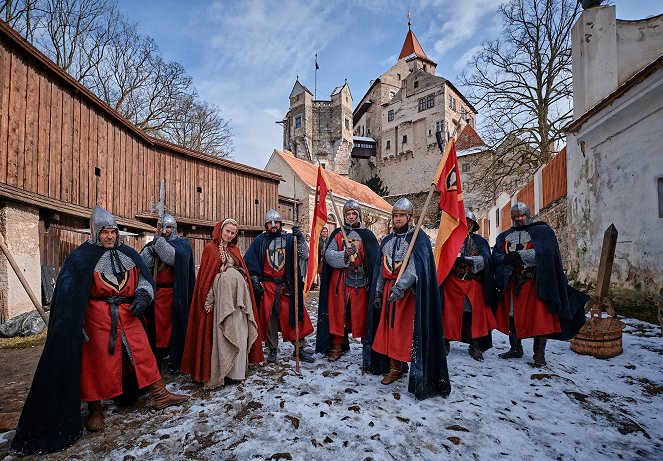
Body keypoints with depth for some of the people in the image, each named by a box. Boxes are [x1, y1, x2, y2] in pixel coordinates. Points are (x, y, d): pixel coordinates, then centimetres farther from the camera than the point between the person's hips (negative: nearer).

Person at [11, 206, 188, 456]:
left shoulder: (128, 253, 8)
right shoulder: (82, 257, -4)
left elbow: (144, 276, 12)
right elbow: (68, 290, -5)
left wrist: (142, 296, -5)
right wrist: (72, 323, -12)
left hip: (128, 314, 4)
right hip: (98, 317, -3)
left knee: (143, 353, 5)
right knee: (98, 360, 6)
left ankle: (160, 395, 14)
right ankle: (95, 410, 26)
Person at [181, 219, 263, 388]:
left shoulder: (235, 250, 16)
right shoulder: (210, 249, 2)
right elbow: (205, 276, -3)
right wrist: (208, 301, -10)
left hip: (238, 296, 5)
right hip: (220, 296, -5)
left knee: (238, 332, 6)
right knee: (221, 334, -2)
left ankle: (236, 369, 17)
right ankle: (223, 372, 9)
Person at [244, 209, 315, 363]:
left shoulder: (289, 239, 5)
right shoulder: (260, 241, 5)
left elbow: (303, 255, -6)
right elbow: (249, 262, 6)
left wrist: (300, 239, -21)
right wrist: (255, 281, -1)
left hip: (287, 285, 0)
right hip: (267, 286, 0)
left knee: (292, 315, 2)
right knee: (269, 317, 6)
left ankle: (300, 348, 14)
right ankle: (273, 349, 21)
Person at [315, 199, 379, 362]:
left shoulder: (366, 235, 5)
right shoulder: (337, 233, 9)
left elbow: (374, 260, 1)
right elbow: (328, 254, -2)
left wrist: (372, 281, -7)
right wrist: (344, 255, -20)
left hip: (360, 281, -1)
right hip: (339, 280, 1)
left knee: (361, 313, 3)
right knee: (338, 312, 5)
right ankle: (337, 346, 19)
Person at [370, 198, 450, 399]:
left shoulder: (419, 238, -6)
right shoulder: (387, 240, 12)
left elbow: (415, 266, -19)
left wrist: (400, 287, -30)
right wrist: (378, 292, 12)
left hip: (409, 291, -5)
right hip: (389, 289, 5)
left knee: (410, 330, -4)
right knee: (390, 328, 6)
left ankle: (419, 374, 8)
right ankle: (395, 368, 20)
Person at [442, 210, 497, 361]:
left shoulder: (480, 241, 12)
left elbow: (485, 260, -5)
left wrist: (465, 259, -19)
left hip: (474, 284, 2)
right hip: (453, 282, -1)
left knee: (476, 312, -1)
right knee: (450, 312, -1)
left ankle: (475, 346, 10)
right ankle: (445, 342, 12)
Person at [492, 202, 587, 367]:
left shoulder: (542, 231, 4)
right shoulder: (504, 236, 16)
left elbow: (543, 253, -14)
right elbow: (496, 256, 5)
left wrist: (519, 254, -18)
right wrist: (507, 258, -16)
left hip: (534, 282, -4)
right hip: (511, 282, 4)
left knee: (539, 317, -6)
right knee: (512, 316, 9)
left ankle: (540, 354, 6)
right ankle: (515, 349, 23)